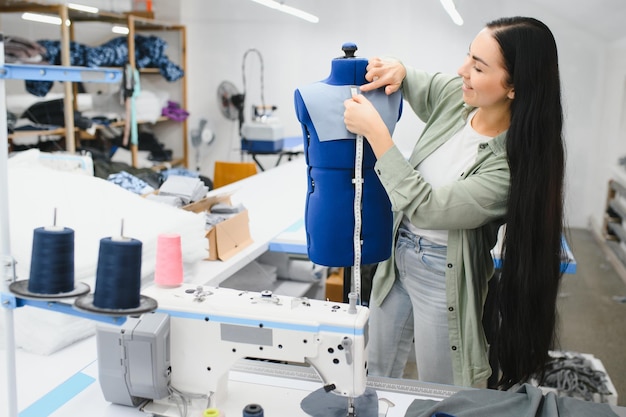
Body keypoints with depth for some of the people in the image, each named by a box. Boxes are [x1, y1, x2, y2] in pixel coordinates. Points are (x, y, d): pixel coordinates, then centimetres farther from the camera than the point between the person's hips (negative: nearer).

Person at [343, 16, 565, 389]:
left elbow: (426, 207, -30)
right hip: (397, 260, 7)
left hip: (444, 283, -6)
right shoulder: (454, 95, -9)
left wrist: (374, 130, -28)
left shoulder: (516, 163, -28)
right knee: (378, 376, 25)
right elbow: (413, 83, 13)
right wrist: (397, 69, -11)